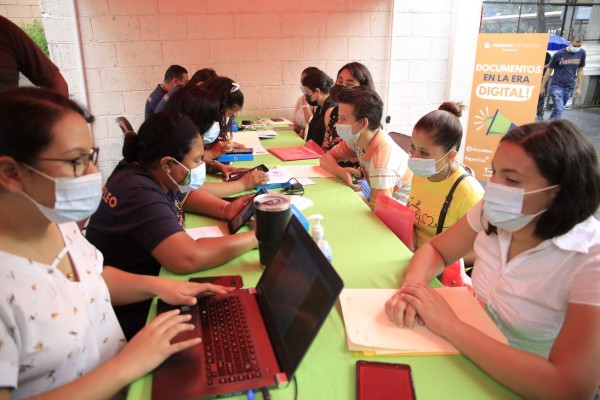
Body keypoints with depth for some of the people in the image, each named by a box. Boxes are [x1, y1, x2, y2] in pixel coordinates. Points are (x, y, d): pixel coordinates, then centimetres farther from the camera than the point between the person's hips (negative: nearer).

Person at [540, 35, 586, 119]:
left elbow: (580, 70, 11)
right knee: (558, 110, -15)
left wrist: (579, 88, 8)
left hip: (569, 88, 4)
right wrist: (542, 87, 1)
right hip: (557, 86, -4)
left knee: (559, 109, 12)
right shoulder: (559, 54, -8)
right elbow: (549, 70, -1)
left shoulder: (581, 53, 2)